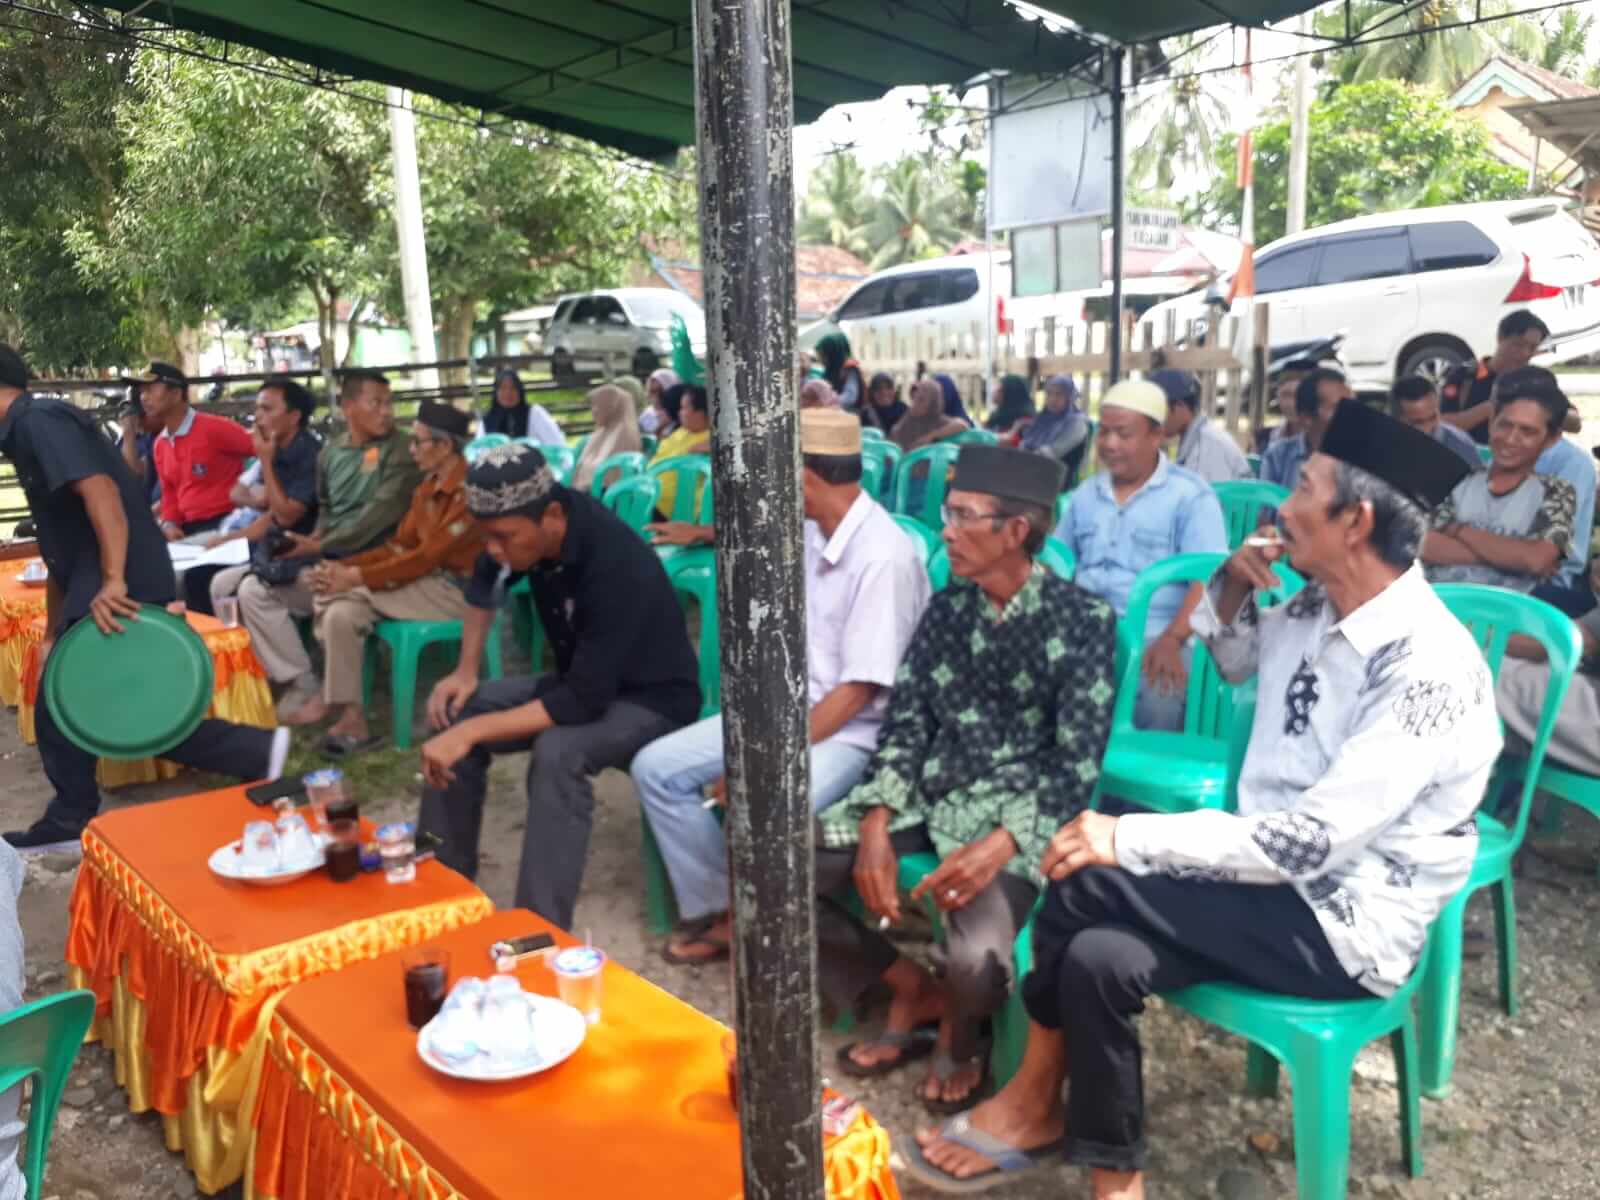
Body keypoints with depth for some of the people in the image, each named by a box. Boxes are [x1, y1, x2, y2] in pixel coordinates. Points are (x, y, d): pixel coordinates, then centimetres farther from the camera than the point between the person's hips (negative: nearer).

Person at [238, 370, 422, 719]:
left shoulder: (399, 451, -7)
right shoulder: (330, 452, 13)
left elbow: (380, 514, -16)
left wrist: (320, 547, -16)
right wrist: (315, 537, 1)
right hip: (327, 556, 7)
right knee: (254, 589, -6)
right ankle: (302, 683, -7)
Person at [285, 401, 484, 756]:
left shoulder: (470, 491, -18)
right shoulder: (429, 486, 10)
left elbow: (427, 557, -21)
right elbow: (401, 546, 10)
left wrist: (355, 577, -19)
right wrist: (343, 566, -4)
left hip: (456, 590, -8)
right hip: (427, 580, 8)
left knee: (343, 595, -18)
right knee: (341, 610, -13)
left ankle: (332, 701, -3)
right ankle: (351, 720, -11)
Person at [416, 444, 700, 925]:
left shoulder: (617, 566, -34)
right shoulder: (525, 527, -12)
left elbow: (583, 702, -34)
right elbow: (483, 586, 12)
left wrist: (474, 731, -32)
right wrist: (465, 671, 4)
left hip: (652, 699, -8)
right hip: (581, 680, 8)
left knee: (557, 751, -35)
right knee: (455, 713, -7)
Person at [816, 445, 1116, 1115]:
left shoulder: (1082, 619, -5)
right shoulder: (946, 609, 10)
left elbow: (1077, 762, -12)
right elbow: (904, 724, 5)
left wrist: (998, 845, -28)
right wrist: (876, 827, -12)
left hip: (1017, 814, -5)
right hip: (931, 797, 5)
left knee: (975, 955, -32)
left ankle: (961, 1032, 9)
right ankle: (913, 989, 11)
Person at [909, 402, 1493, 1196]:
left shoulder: (1430, 671, -24)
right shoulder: (1316, 611, 1)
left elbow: (1313, 840, -29)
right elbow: (1232, 661, 23)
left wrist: (1129, 838, -29)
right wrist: (1231, 584, 0)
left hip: (1344, 925, -7)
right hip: (1274, 875, 7)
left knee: (1091, 883, -22)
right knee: (1099, 955, -16)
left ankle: (1036, 1104, 0)